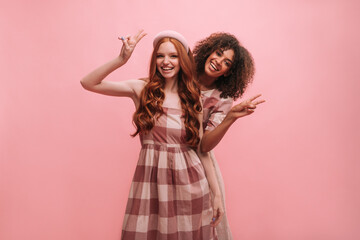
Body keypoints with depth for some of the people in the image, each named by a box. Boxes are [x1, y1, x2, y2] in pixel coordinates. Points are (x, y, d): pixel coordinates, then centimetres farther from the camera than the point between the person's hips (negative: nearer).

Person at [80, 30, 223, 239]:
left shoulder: (193, 98, 4)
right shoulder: (141, 89, 0)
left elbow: (202, 149, 3)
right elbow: (88, 83, -8)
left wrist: (217, 193, 3)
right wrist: (121, 59, -20)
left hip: (189, 181, 1)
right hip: (150, 178, -1)